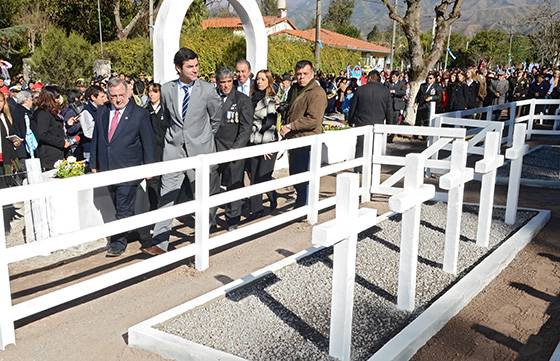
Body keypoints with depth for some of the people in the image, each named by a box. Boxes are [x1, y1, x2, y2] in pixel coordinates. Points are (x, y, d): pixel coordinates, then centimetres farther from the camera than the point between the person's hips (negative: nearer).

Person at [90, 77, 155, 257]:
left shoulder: (140, 114, -4)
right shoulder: (101, 113, 10)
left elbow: (148, 143, -3)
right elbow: (96, 140, 15)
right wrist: (94, 164, 12)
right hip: (107, 169, 5)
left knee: (123, 209, -3)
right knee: (121, 208, 14)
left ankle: (118, 243, 7)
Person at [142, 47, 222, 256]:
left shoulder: (207, 90, -5)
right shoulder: (167, 89, 2)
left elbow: (216, 118, 9)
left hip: (200, 148, -1)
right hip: (174, 146, 2)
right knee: (167, 194, -4)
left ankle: (209, 224, 38)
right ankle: (160, 242, -3)